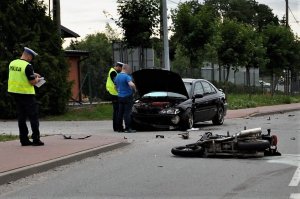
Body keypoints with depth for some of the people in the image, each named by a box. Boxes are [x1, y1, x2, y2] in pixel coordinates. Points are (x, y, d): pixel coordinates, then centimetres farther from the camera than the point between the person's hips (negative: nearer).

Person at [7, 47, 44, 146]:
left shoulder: (12, 63, 5)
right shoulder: (27, 66, -18)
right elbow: (32, 82, -18)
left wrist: (33, 74, 18)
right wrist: (38, 79, 3)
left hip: (15, 92, 7)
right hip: (26, 93, -7)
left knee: (21, 117, 12)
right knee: (33, 116, 2)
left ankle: (24, 139, 13)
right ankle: (36, 139, 1)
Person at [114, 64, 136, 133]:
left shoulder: (117, 77, 12)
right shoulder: (127, 76, -15)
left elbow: (116, 86, 24)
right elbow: (131, 84, -30)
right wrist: (134, 89, -11)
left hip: (120, 97, 8)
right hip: (127, 96, -8)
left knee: (120, 113, 9)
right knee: (127, 113, -7)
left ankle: (120, 128, 12)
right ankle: (128, 128, -8)